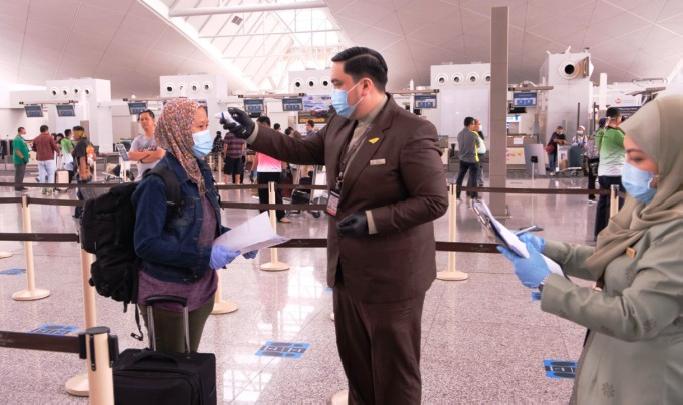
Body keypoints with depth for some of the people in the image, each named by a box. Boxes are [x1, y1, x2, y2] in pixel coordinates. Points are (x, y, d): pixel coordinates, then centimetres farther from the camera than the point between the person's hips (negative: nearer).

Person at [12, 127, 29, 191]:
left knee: (21, 174, 15)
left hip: (22, 160, 10)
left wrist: (27, 155, 15)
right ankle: (17, 187, 0)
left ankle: (20, 186, 23)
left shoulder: (21, 138, 15)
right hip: (19, 160, -10)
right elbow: (17, 150, -22)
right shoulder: (17, 139, -16)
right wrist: (23, 157, -23)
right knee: (19, 174, -5)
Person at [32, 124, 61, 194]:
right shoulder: (49, 137, -7)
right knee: (51, 174, 4)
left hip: (40, 159, 4)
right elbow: (55, 147, -6)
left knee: (42, 174, 8)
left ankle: (43, 188, 8)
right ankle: (49, 188, -1)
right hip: (49, 158, -4)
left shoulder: (36, 139, 6)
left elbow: (34, 148, 15)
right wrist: (59, 152, 13)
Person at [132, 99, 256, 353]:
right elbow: (146, 244, -24)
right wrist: (205, 255, -27)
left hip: (201, 289, 7)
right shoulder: (158, 181, -21)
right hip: (166, 296, -7)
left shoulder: (200, 172, 3)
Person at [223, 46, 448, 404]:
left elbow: (434, 201, -21)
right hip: (346, 269, 8)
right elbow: (302, 150, 17)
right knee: (354, 361, 24)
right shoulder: (340, 124, 4)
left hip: (390, 275, -8)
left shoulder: (413, 132, -20)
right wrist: (252, 132, 9)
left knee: (394, 373, 10)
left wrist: (372, 221, -24)